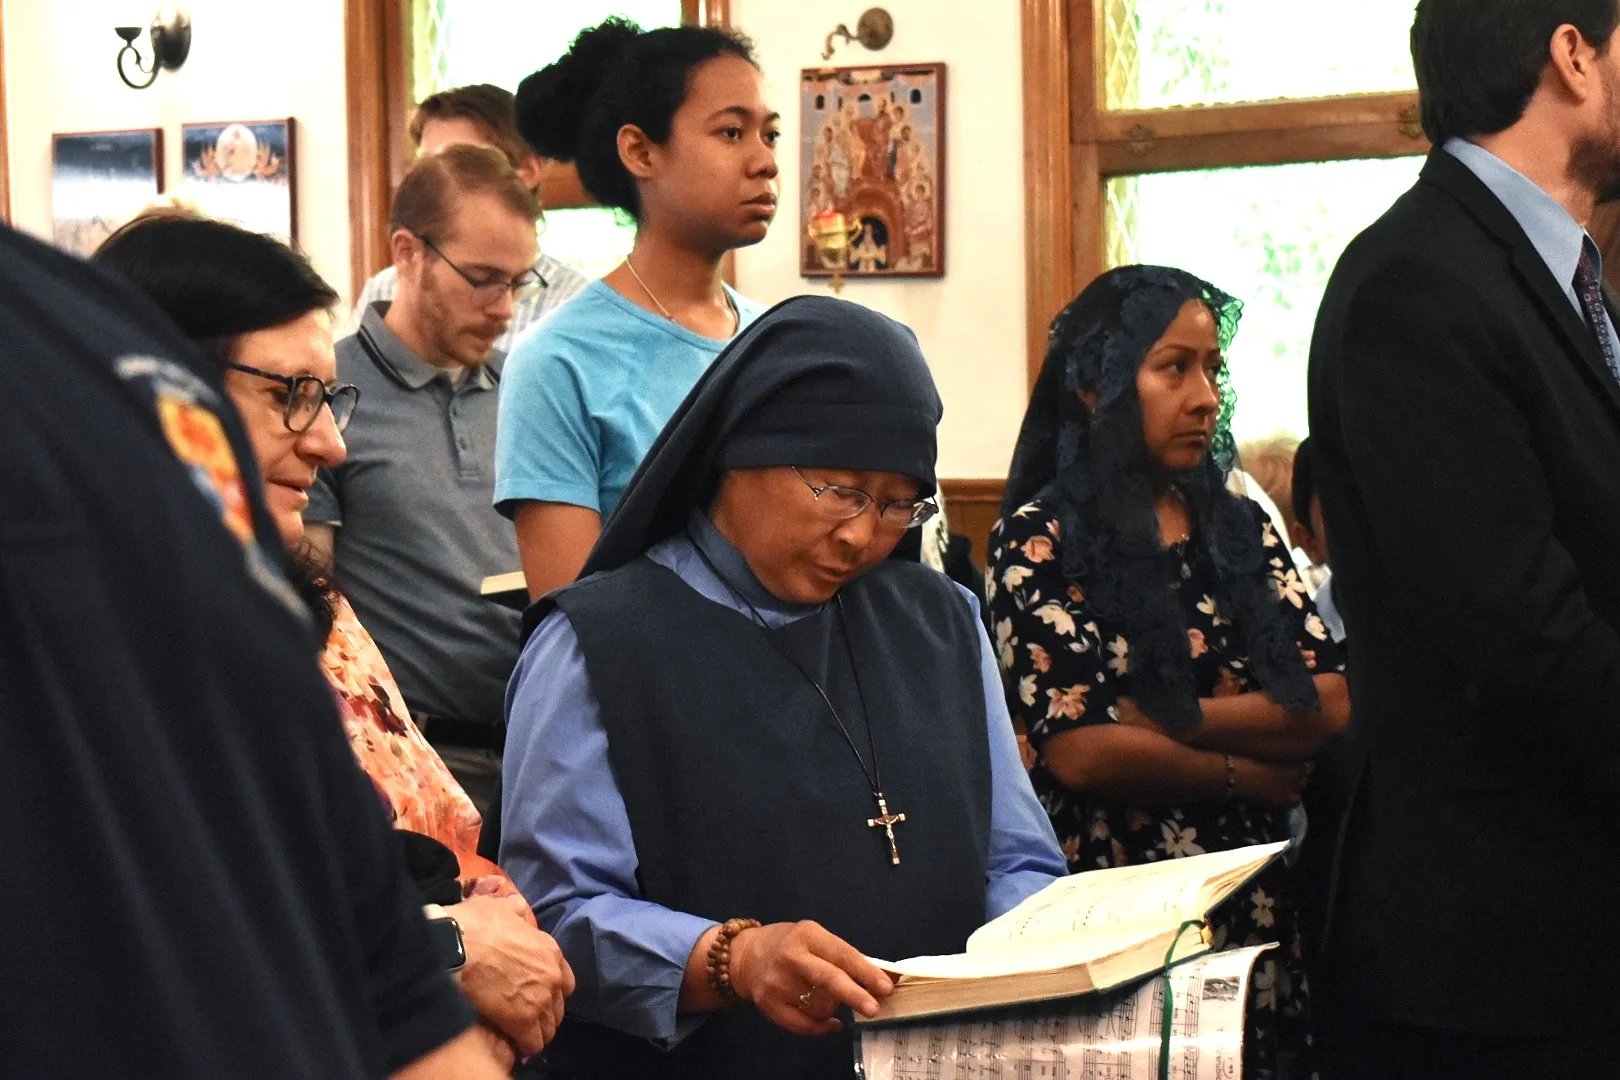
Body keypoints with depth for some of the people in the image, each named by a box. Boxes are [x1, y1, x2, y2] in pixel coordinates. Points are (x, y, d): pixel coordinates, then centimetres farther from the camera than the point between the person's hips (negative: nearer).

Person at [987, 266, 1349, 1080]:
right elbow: (1079, 751, -14)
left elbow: (1332, 703, -2)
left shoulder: (1242, 529, 10)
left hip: (1257, 911, 5)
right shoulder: (1040, 540, -5)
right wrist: (1250, 773, -5)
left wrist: (1162, 719, -13)